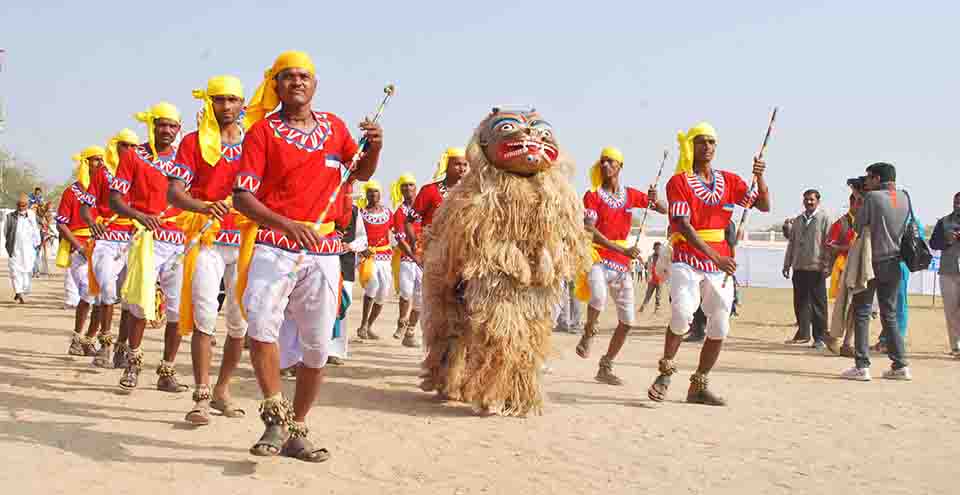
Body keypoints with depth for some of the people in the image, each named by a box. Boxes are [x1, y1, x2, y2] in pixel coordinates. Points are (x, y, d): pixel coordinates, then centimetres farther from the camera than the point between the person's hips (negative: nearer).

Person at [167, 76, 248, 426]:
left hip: (246, 240, 3)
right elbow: (174, 192, -7)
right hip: (207, 240, -3)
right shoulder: (193, 142, 3)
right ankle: (201, 397, -5)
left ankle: (222, 390, 21)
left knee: (242, 320, 6)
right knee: (205, 318, -10)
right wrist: (203, 206, -27)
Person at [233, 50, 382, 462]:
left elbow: (361, 172, 27)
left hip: (324, 249, 4)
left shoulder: (334, 127, 13)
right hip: (274, 244, -3)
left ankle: (296, 430, 22)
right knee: (260, 323, -26)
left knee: (318, 344, 5)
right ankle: (276, 415, -5)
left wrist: (374, 147, 3)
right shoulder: (263, 130, 1)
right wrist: (286, 224, -23)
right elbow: (241, 196, -6)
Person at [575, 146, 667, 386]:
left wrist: (654, 199, -10)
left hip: (623, 265, 5)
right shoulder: (592, 195, -1)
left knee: (627, 321, 5)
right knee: (599, 297, -35)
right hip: (599, 260, -5)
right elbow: (589, 231, -14)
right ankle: (588, 334, -5)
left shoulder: (631, 194, 11)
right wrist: (622, 249, -24)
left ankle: (605, 368, 21)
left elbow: (665, 210, 16)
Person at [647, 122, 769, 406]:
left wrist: (759, 177, -11)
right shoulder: (679, 181, -4)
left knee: (720, 327, 4)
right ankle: (665, 373, -4)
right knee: (682, 313, -26)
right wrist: (715, 257, -25)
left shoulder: (729, 180, 11)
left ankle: (699, 387, 18)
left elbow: (764, 206, 7)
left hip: (720, 260, 5)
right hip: (687, 258, -5)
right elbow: (683, 225, -15)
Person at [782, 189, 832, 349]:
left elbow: (828, 243, -6)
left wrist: (827, 266, -13)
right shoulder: (798, 220, 15)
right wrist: (787, 265, 14)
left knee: (818, 304, 0)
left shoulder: (824, 218, -1)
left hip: (816, 268, -5)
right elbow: (791, 243, 17)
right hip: (799, 267, 5)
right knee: (800, 302, 8)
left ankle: (820, 338, 5)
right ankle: (803, 334, 19)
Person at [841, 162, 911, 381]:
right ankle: (900, 365, 12)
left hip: (872, 262, -6)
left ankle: (861, 366, -4)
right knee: (890, 315, 14)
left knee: (861, 313, 0)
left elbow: (858, 226, -6)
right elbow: (904, 227, 13)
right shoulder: (904, 198, 6)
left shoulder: (872, 197, -10)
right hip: (894, 263, 6)